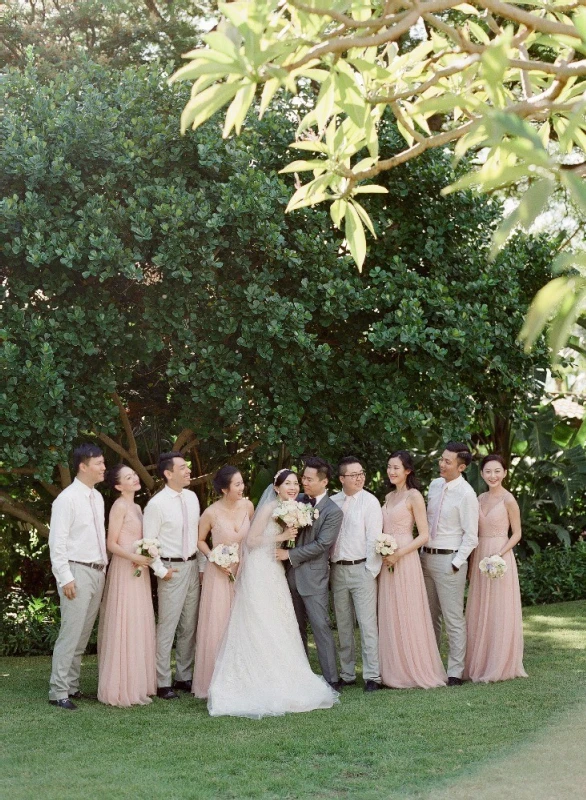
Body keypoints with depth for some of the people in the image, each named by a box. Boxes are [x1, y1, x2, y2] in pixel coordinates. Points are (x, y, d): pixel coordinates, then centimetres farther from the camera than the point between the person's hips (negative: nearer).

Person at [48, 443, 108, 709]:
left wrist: (104, 568, 11)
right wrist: (65, 578, -17)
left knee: (84, 634, 11)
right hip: (77, 571, -8)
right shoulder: (67, 498, -11)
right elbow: (57, 541, -13)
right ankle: (59, 691, -2)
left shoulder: (98, 498, 12)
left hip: (98, 571, 8)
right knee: (71, 633, -8)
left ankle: (71, 685, 19)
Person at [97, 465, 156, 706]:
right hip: (125, 571, -9)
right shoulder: (119, 506, -10)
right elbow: (112, 544, -13)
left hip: (139, 570, 9)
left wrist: (148, 556, 5)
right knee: (125, 627, -5)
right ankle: (122, 689, 1)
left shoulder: (137, 507, 15)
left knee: (139, 627, 11)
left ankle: (137, 685, 18)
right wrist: (134, 557, -24)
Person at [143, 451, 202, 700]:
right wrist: (161, 571, -11)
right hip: (172, 569, -7)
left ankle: (184, 677, 24)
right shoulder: (156, 504, -14)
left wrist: (202, 564, 11)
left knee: (189, 626, 13)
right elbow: (148, 542, -11)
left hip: (192, 566, 7)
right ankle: (163, 683, 6)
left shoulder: (192, 497, 6)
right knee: (167, 627, -3)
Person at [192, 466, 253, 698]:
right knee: (217, 625, 0)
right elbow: (199, 540, -1)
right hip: (220, 573, -3)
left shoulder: (248, 506, -6)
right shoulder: (212, 513, -16)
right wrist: (215, 559, -13)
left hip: (244, 572, 4)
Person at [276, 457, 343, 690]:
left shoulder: (333, 511, -11)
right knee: (296, 628, 14)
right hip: (291, 574, 6)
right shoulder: (298, 500, 7)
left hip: (313, 577, -6)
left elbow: (321, 545, -16)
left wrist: (289, 554, -15)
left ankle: (332, 679, -1)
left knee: (321, 627, -6)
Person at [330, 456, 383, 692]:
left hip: (362, 568, -5)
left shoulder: (370, 501, -4)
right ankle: (347, 674, 20)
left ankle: (372, 676, -2)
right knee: (343, 625, 11)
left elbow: (374, 538, -7)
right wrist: (328, 565, 4)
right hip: (337, 569, 5)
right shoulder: (332, 502, 8)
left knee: (367, 624, -6)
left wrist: (371, 570, -10)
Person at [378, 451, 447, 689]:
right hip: (387, 562, 7)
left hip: (405, 561, -7)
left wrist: (398, 554, -17)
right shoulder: (389, 497, 15)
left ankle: (417, 670, 7)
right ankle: (395, 671, 14)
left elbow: (424, 535, -10)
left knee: (408, 616, -2)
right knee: (390, 617, 8)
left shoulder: (414, 496, -6)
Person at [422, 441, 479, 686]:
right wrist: (423, 552, 12)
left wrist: (456, 564, -14)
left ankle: (455, 672, 5)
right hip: (427, 556, 8)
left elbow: (471, 535, -13)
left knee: (453, 619, -1)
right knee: (430, 616, 16)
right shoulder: (435, 485, 7)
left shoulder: (466, 494, -14)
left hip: (449, 560, -8)